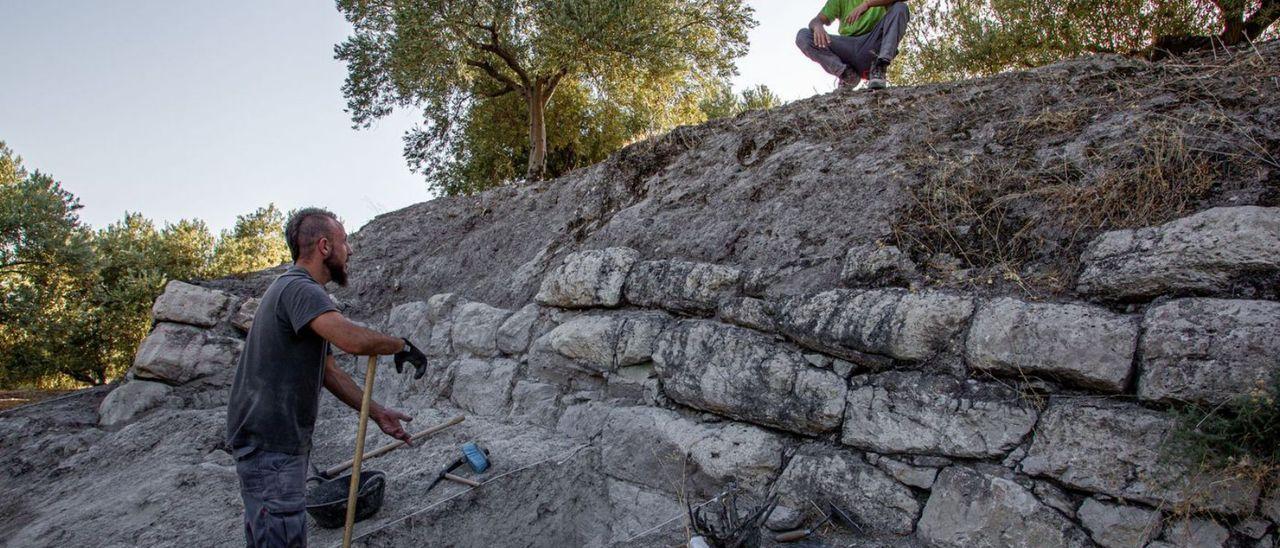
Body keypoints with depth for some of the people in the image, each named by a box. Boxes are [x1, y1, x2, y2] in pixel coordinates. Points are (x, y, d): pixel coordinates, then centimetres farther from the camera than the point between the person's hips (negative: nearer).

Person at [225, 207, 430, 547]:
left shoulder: (298, 289, 16)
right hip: (269, 444, -11)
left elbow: (329, 372, 16)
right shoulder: (300, 289, -18)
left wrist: (378, 414, 13)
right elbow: (354, 340, -35)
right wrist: (402, 346, -16)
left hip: (283, 440, 11)